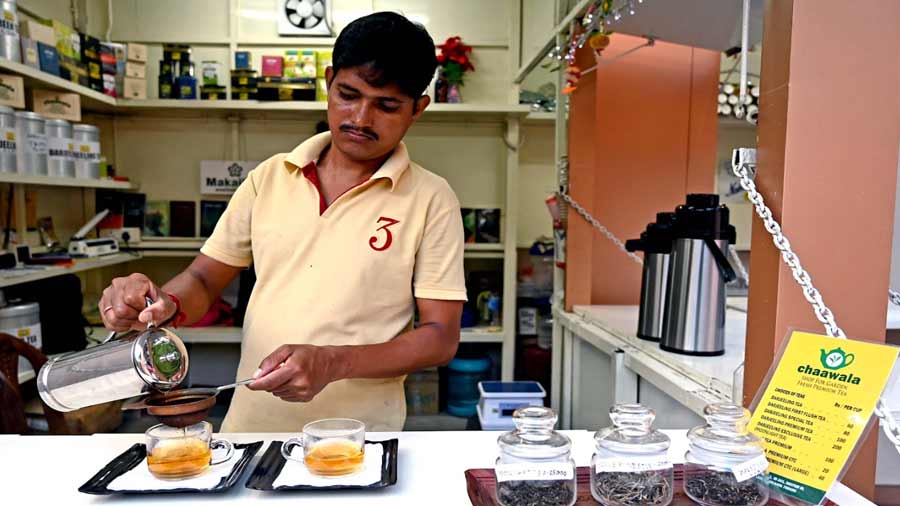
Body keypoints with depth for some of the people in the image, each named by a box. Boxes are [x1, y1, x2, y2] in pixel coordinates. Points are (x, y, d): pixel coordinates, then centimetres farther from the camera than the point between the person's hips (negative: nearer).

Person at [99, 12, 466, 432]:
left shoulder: (431, 201, -4)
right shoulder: (269, 177, 6)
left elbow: (441, 337, -5)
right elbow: (204, 279, 12)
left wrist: (333, 363, -19)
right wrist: (165, 305, -10)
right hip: (247, 428, 3)